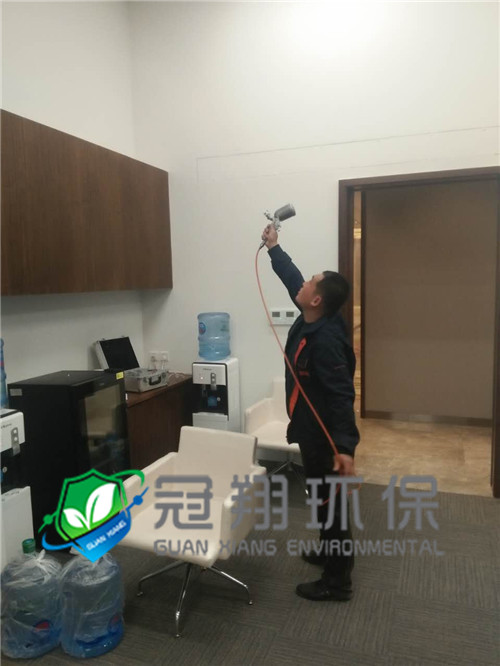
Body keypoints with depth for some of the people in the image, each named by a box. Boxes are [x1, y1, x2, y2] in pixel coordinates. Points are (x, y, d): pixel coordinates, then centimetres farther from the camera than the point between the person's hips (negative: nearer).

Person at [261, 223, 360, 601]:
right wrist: (273, 247, 19)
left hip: (323, 435, -10)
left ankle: (338, 581, 20)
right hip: (315, 430, 10)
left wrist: (345, 446, -37)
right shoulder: (314, 320, -1)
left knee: (328, 501, 4)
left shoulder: (325, 341, -29)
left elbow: (341, 396, -32)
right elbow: (292, 279, 14)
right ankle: (329, 552, 44)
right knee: (322, 497, 24)